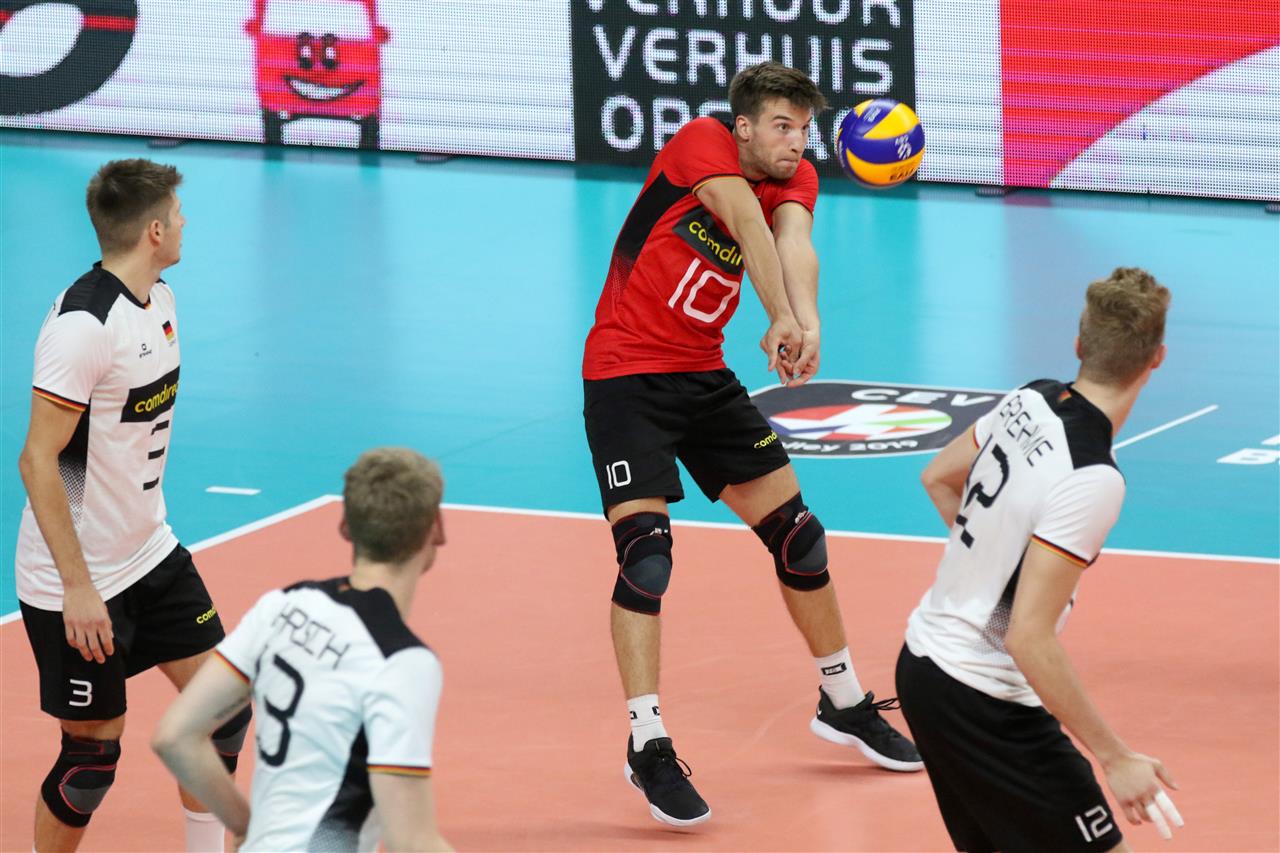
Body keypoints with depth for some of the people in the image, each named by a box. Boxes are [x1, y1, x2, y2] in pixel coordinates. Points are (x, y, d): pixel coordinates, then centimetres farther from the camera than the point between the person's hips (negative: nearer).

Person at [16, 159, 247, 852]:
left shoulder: (159, 301, 5)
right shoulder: (82, 323, -23)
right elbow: (38, 461, -24)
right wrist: (78, 588, -25)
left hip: (151, 555, 9)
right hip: (76, 585, -9)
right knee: (94, 751, -1)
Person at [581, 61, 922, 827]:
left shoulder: (796, 180, -1)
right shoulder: (704, 145, -17)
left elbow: (793, 241, -23)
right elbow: (748, 224, -33)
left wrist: (807, 319, -43)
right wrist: (785, 318, -48)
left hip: (703, 377, 7)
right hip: (625, 376, -7)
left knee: (797, 534, 10)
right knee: (645, 549, -19)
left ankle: (843, 702, 29)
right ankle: (648, 744, -13)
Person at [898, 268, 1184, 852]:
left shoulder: (1029, 402, -2)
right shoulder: (1091, 480, -26)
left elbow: (939, 478, 18)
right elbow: (1029, 639, -27)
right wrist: (1117, 760, -22)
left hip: (922, 663, 9)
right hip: (985, 706, -9)